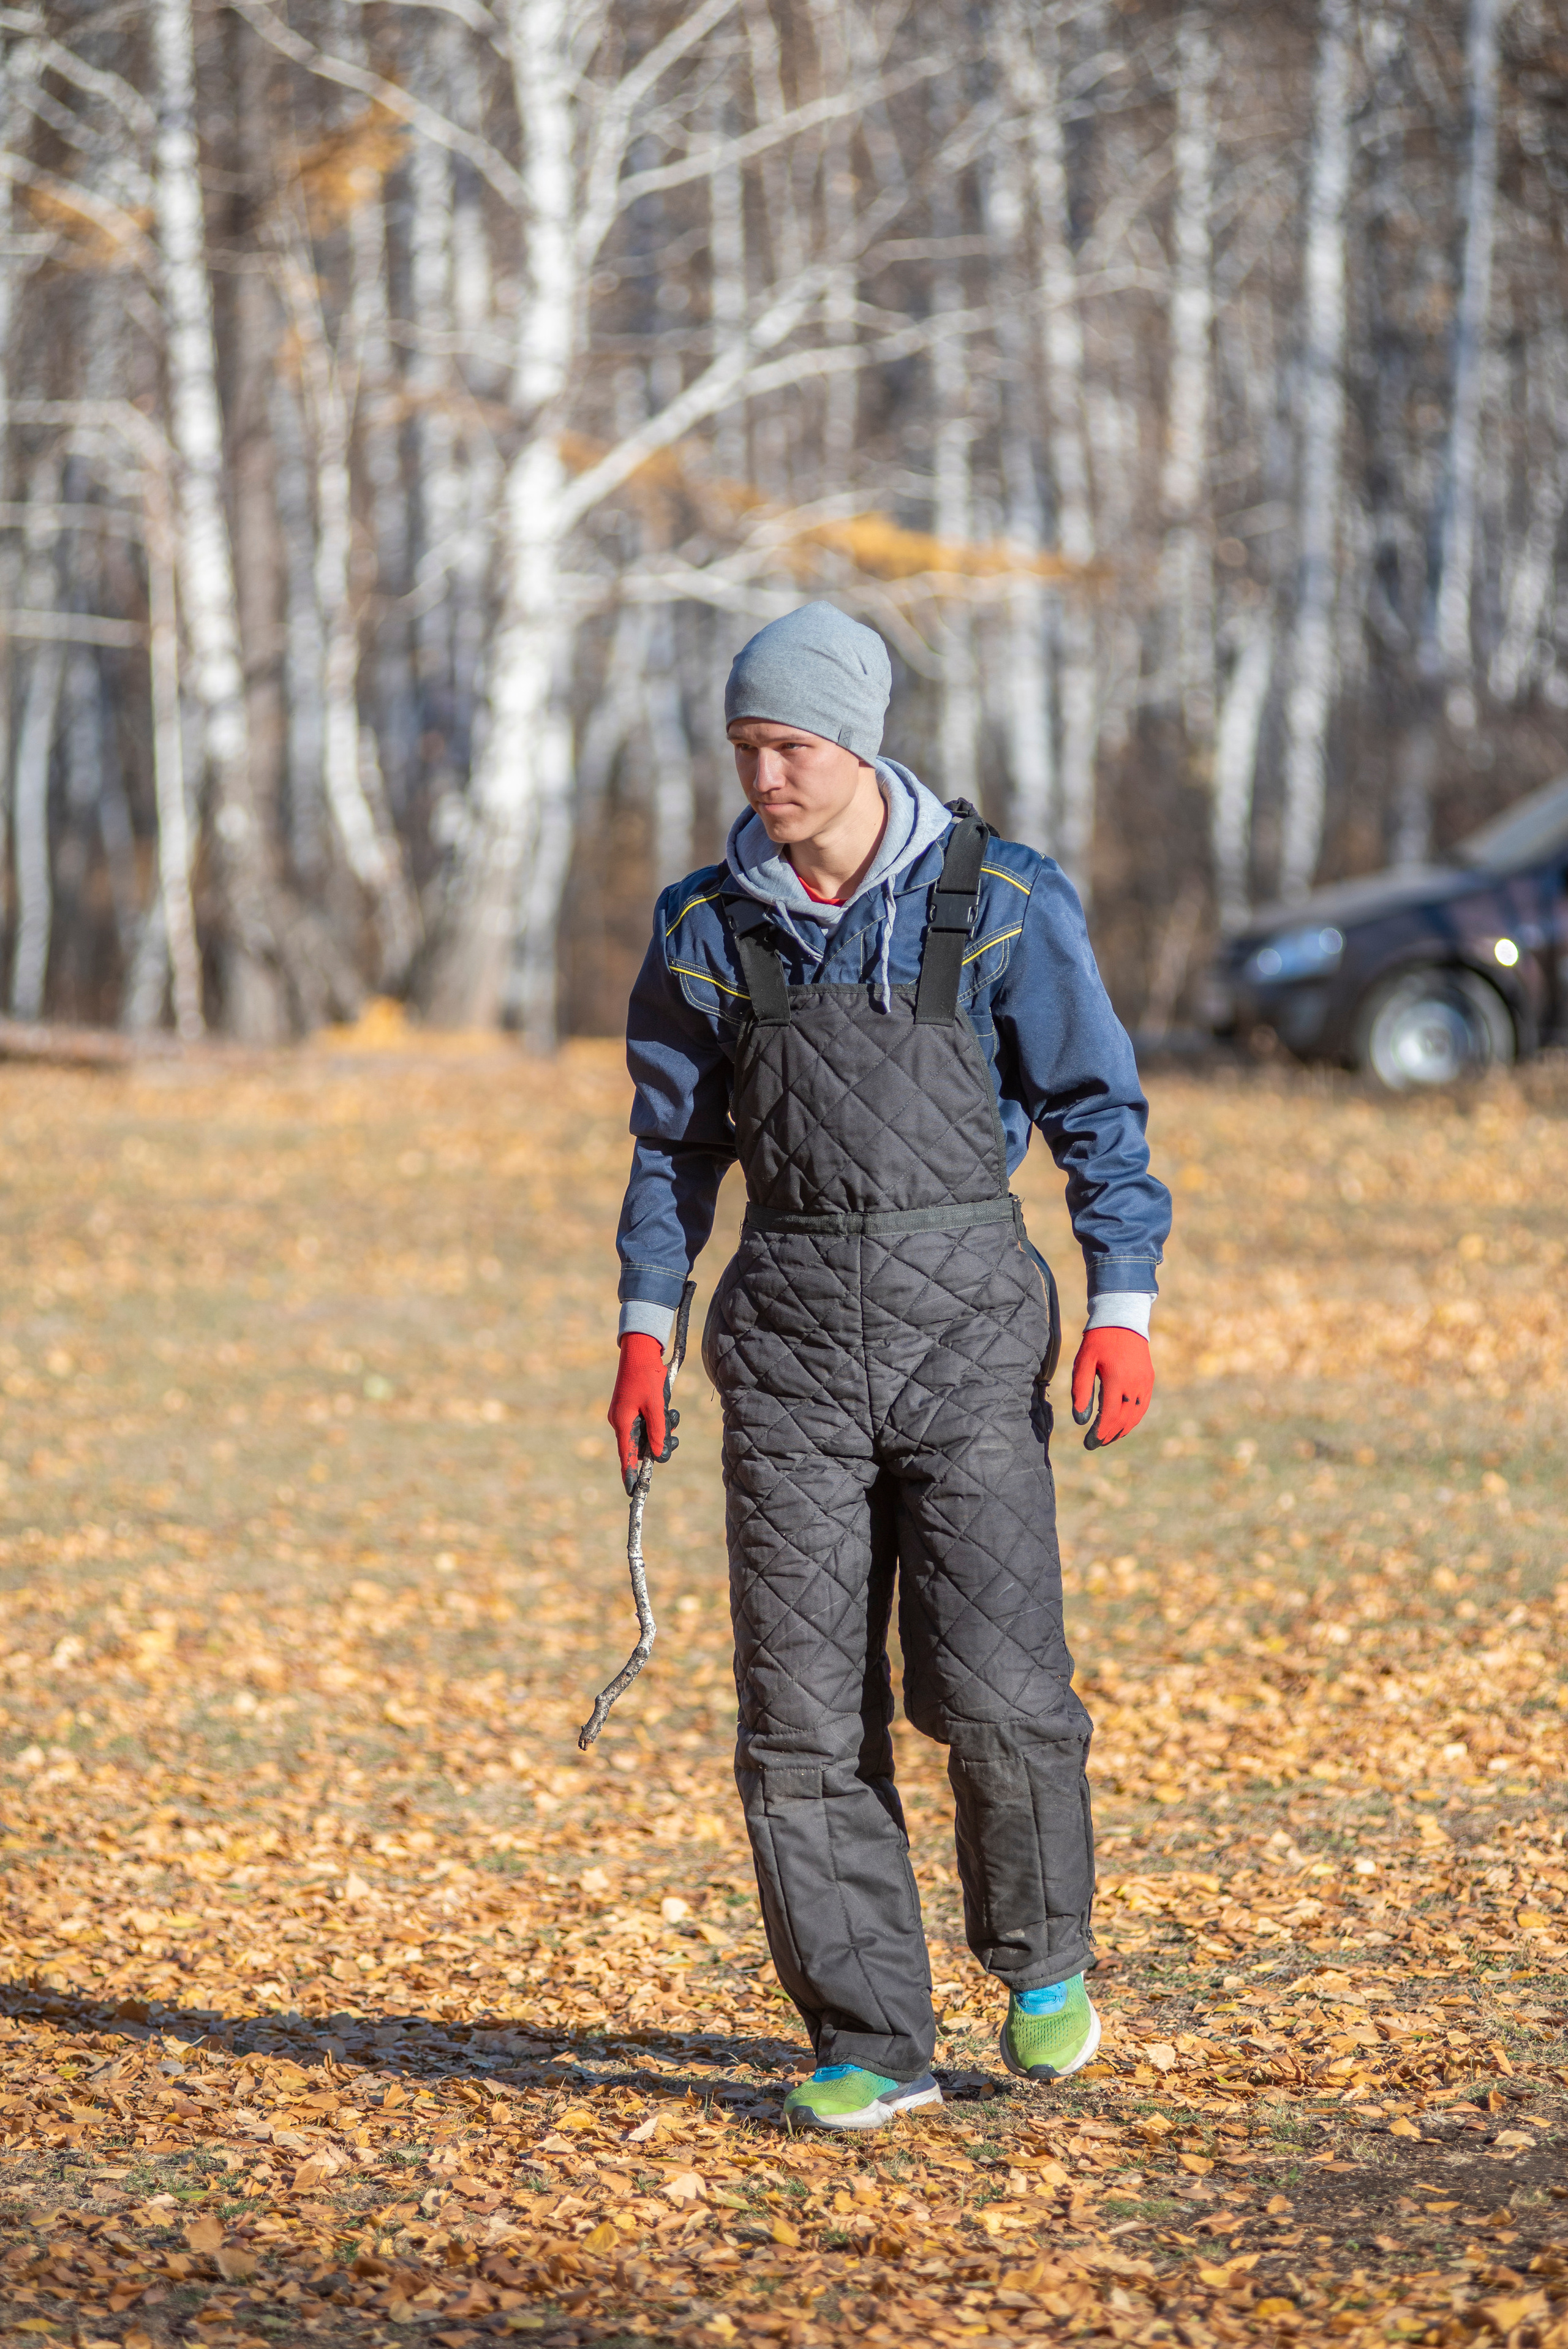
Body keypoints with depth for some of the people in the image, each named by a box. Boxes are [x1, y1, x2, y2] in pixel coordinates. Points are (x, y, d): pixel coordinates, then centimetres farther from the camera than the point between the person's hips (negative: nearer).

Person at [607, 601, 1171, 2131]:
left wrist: (1124, 1307, -7)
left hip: (963, 1317, -3)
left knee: (989, 1684, -12)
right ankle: (870, 2048, 7)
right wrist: (643, 1326, 7)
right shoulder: (708, 926, 6)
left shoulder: (998, 902, -3)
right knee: (803, 1709, -2)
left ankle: (1042, 1956, 17)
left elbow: (1099, 1109, 1)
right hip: (792, 1330, 3)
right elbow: (675, 1137, 15)